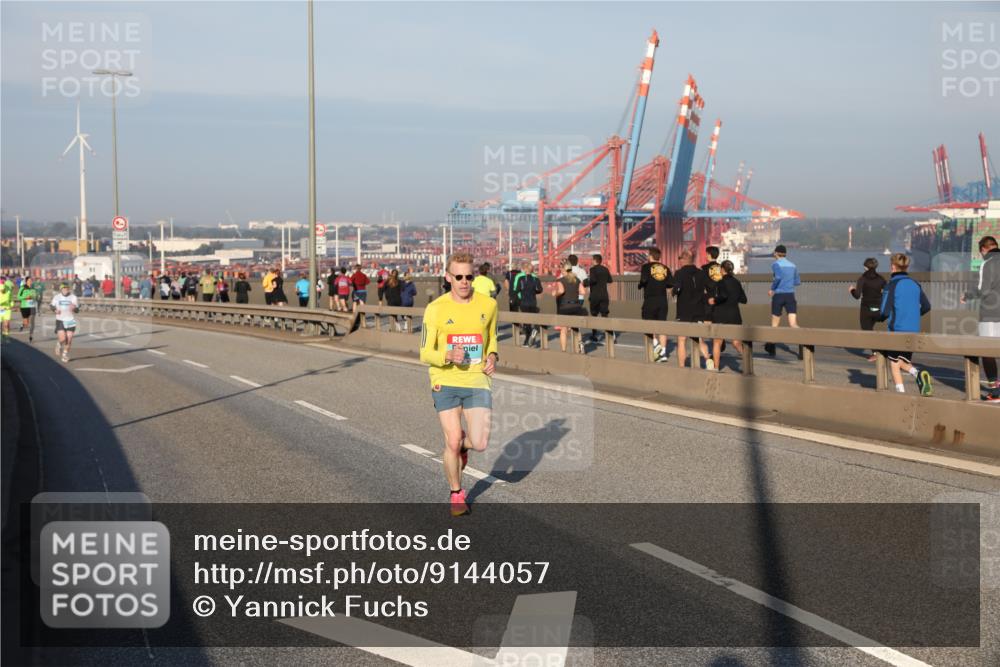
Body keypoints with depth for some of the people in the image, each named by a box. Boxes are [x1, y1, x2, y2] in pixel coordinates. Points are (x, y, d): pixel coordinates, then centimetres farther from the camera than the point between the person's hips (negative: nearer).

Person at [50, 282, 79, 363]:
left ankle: (65, 353, 20)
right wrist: (55, 310, -6)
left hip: (70, 321, 1)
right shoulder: (57, 297, 1)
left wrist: (74, 308, -22)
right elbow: (52, 305, 15)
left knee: (69, 339, -3)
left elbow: (77, 310, 0)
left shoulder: (73, 297, -1)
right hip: (60, 320, -1)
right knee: (62, 339, -12)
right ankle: (59, 344, 24)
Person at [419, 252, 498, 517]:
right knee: (452, 443, -4)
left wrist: (493, 356, -1)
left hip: (477, 382, 2)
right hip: (445, 383, -1)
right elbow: (425, 354, -4)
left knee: (480, 444, -9)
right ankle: (456, 494, 21)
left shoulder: (488, 305, 1)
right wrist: (448, 356, -25)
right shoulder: (435, 309, -7)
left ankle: (462, 443, 29)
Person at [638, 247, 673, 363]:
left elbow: (643, 279, -20)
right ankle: (663, 352, 6)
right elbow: (671, 283, 1)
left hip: (650, 300, -4)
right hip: (663, 301, 4)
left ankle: (655, 343, -15)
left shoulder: (646, 267, -5)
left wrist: (640, 285, 1)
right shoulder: (665, 268, 8)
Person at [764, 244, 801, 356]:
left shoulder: (776, 264, -4)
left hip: (778, 295, -3)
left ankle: (771, 347, 26)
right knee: (793, 324, -8)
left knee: (775, 323, 13)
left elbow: (778, 277, -22)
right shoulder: (793, 266, 12)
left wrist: (772, 289, -10)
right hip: (790, 295, 3)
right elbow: (797, 282, 16)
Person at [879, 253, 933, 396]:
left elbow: (884, 311, -14)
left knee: (894, 363, 7)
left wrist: (879, 317, 8)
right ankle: (918, 373, -13)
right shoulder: (915, 284, 7)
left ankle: (901, 391, -1)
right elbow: (926, 306, 11)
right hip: (914, 331, 5)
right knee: (903, 362, 16)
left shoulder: (892, 285, -10)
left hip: (896, 330, -5)